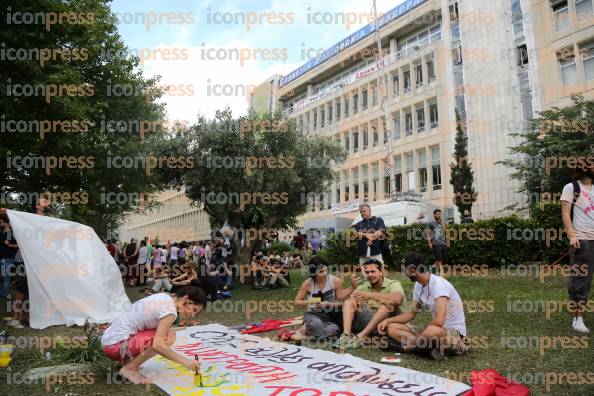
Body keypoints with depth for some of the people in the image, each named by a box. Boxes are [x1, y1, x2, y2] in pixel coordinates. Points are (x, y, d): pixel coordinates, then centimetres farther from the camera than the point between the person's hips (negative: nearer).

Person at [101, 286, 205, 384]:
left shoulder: (163, 296, 6)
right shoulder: (170, 311, -19)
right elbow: (157, 345, -27)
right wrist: (185, 362, -22)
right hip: (115, 345, -9)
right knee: (169, 337, -18)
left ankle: (126, 359, 14)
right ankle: (129, 368, -6)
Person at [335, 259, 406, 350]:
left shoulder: (393, 284, -5)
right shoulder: (365, 286, 12)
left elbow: (397, 299, -29)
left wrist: (370, 295, -30)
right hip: (368, 321, 5)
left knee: (388, 303, -31)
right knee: (348, 302, -3)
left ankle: (361, 336, -35)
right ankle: (346, 335, -26)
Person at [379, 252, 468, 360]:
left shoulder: (439, 284, -23)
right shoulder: (418, 286, 5)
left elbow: (439, 321, -33)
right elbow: (411, 314, 12)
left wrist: (417, 337, -20)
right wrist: (388, 320, -3)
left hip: (454, 331, -9)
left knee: (431, 331, -45)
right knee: (391, 328, -6)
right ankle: (434, 346, -14)